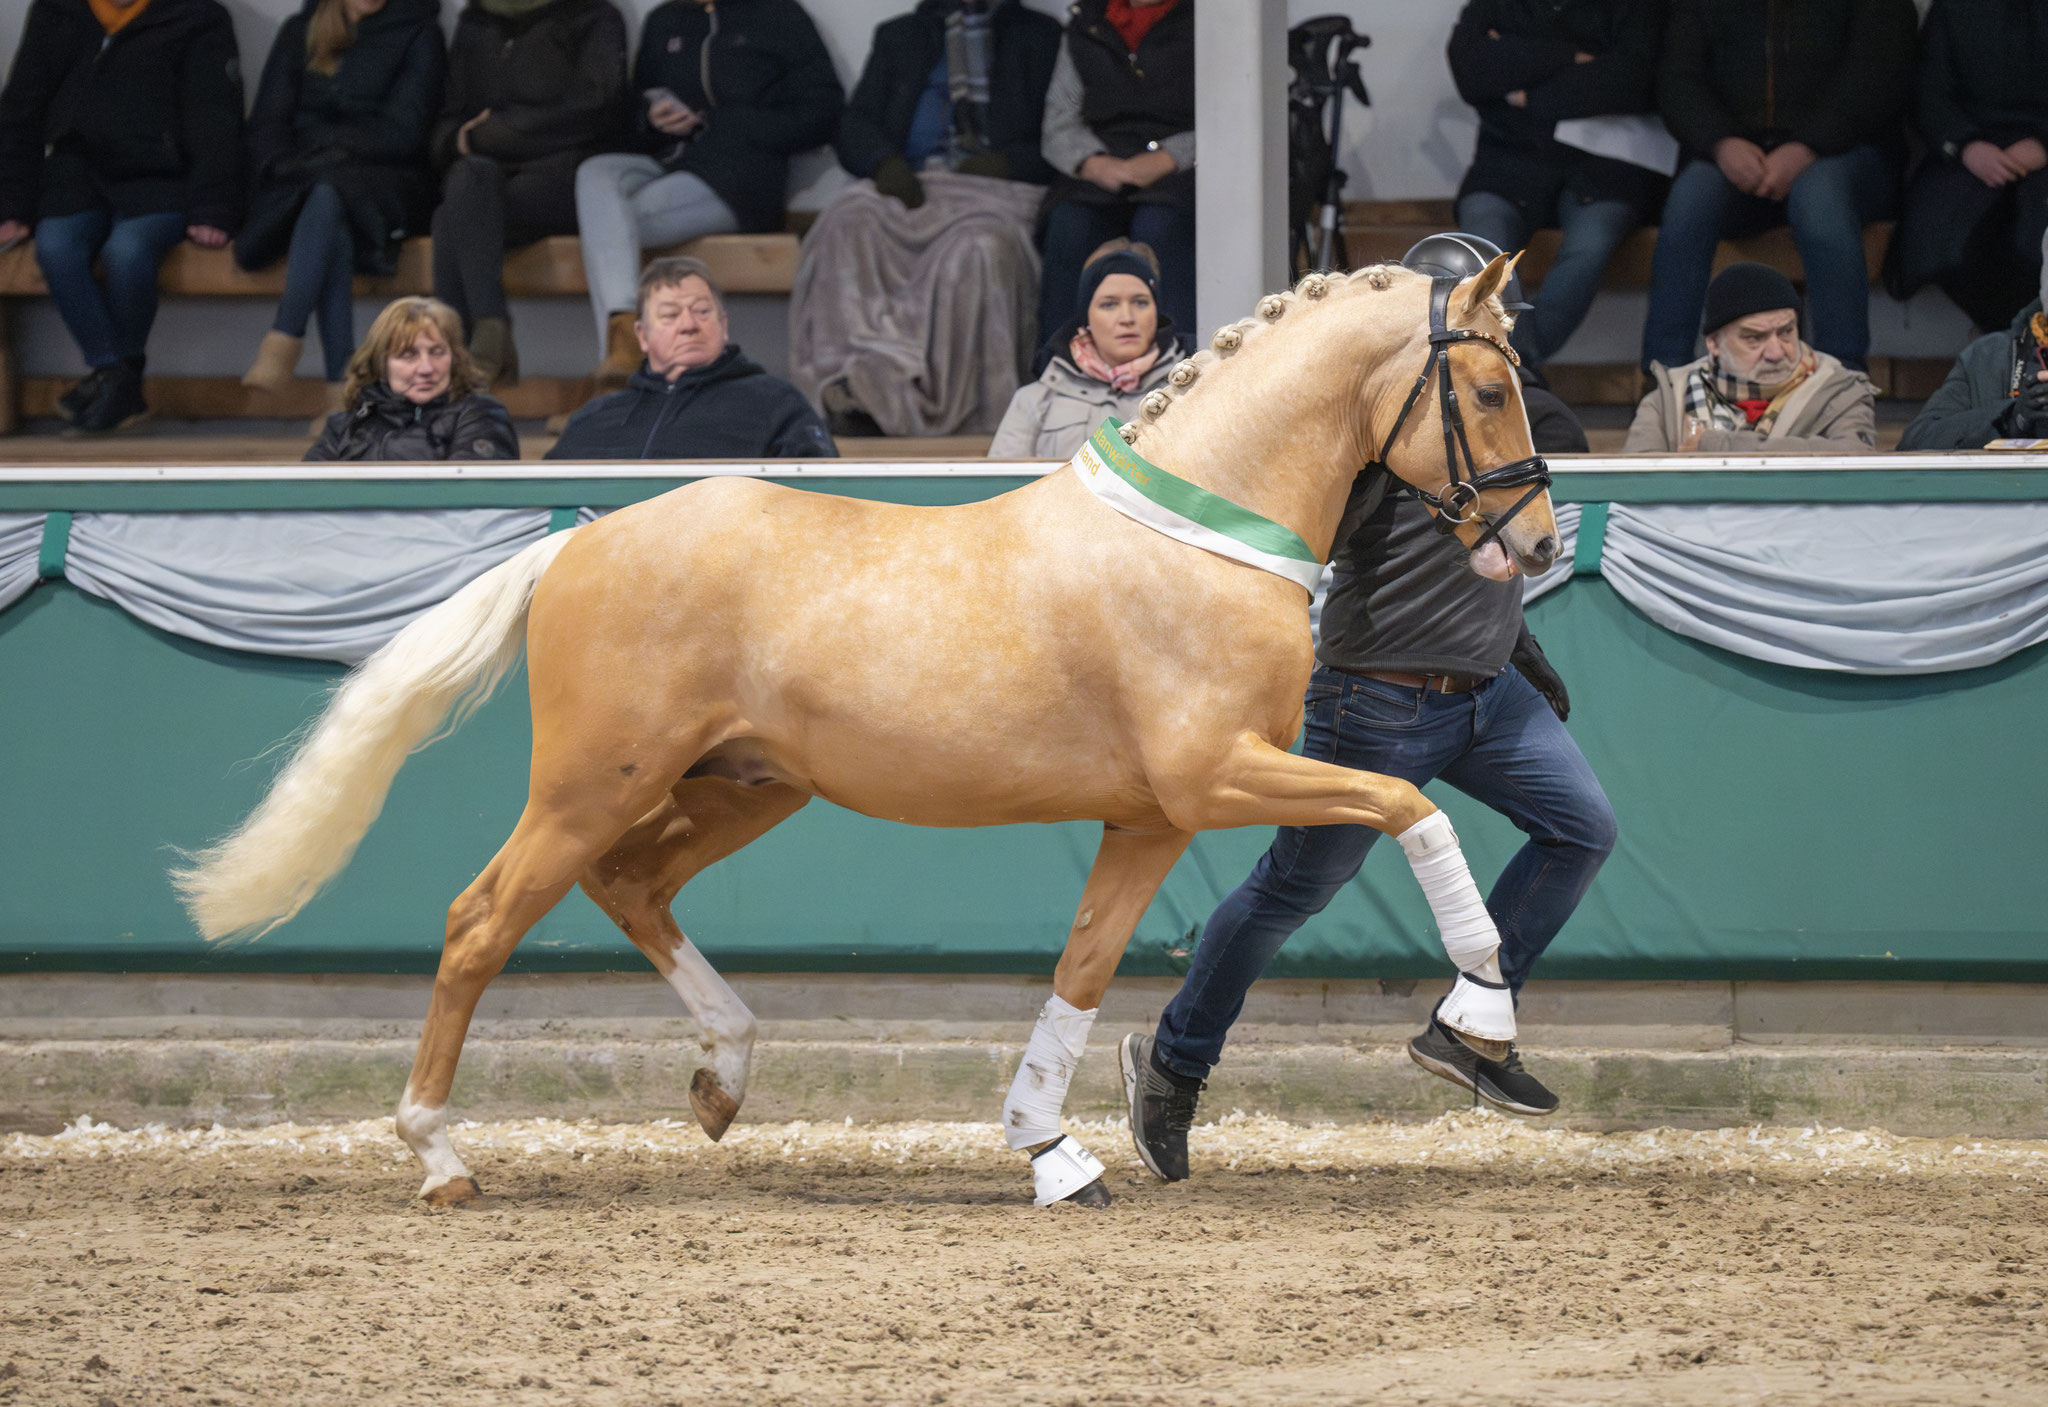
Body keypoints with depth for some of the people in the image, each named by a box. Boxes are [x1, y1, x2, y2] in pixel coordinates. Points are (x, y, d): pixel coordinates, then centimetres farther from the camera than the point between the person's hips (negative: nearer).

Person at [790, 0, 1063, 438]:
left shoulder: (1043, 37, 19)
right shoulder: (899, 37, 27)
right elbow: (854, 128, 15)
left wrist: (1005, 164, -12)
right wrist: (885, 163, -8)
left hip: (998, 189, -2)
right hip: (911, 186, 2)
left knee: (980, 244, -39)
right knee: (849, 224, -32)